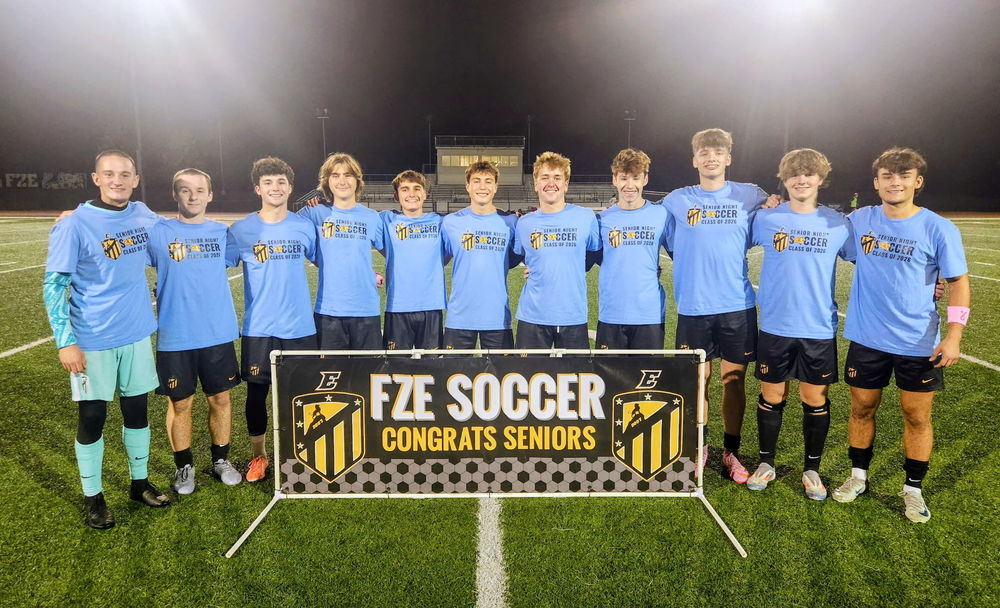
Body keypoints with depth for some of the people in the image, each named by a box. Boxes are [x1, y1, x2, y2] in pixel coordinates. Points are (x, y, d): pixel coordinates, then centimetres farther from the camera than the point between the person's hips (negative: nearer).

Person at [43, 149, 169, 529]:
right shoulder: (74, 226, -13)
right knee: (92, 417, 7)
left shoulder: (144, 216, 2)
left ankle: (140, 482, 32)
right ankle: (93, 497, 24)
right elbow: (54, 285, -11)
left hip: (136, 334, 4)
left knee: (136, 409, 15)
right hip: (92, 340, -4)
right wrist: (65, 341, -16)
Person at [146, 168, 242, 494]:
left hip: (218, 334, 2)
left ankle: (221, 460, 30)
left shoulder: (223, 233, 5)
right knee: (180, 403, 9)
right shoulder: (157, 232, -2)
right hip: (175, 338, -2)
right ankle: (184, 467, 27)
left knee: (220, 398, 11)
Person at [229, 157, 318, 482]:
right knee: (257, 392, 9)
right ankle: (259, 456, 28)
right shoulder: (241, 230, -1)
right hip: (259, 329, 0)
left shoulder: (305, 226, 2)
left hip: (300, 327, 1)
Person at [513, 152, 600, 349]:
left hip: (574, 316, -1)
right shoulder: (524, 223, 4)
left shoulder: (586, 217, 0)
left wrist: (574, 273, 4)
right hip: (532, 316, 1)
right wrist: (532, 272, 6)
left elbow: (596, 253, 13)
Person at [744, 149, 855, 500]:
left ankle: (812, 469, 26)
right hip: (774, 327, 0)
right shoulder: (766, 219, 0)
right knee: (771, 396, 9)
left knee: (815, 399, 8)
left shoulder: (838, 224, 1)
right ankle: (766, 463, 26)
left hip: (820, 328, 0)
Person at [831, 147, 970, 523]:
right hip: (866, 338, 2)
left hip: (920, 344, -2)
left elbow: (958, 282, -2)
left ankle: (913, 489, 25)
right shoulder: (858, 220, -1)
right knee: (862, 408, 12)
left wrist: (954, 335, -11)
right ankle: (858, 477, 30)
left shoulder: (938, 228, -7)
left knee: (916, 416, 7)